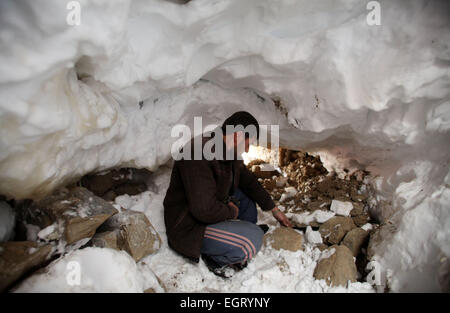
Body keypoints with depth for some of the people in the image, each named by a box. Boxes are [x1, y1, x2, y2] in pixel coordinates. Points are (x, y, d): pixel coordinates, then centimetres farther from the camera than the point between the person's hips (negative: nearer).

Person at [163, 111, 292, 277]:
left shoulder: (230, 152, -1)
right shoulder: (199, 153, -31)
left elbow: (248, 180, 15)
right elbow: (204, 209, -34)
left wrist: (274, 209, 17)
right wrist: (231, 212, -14)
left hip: (212, 212, 10)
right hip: (189, 226, -10)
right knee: (253, 239, -22)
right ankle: (213, 258, 1)